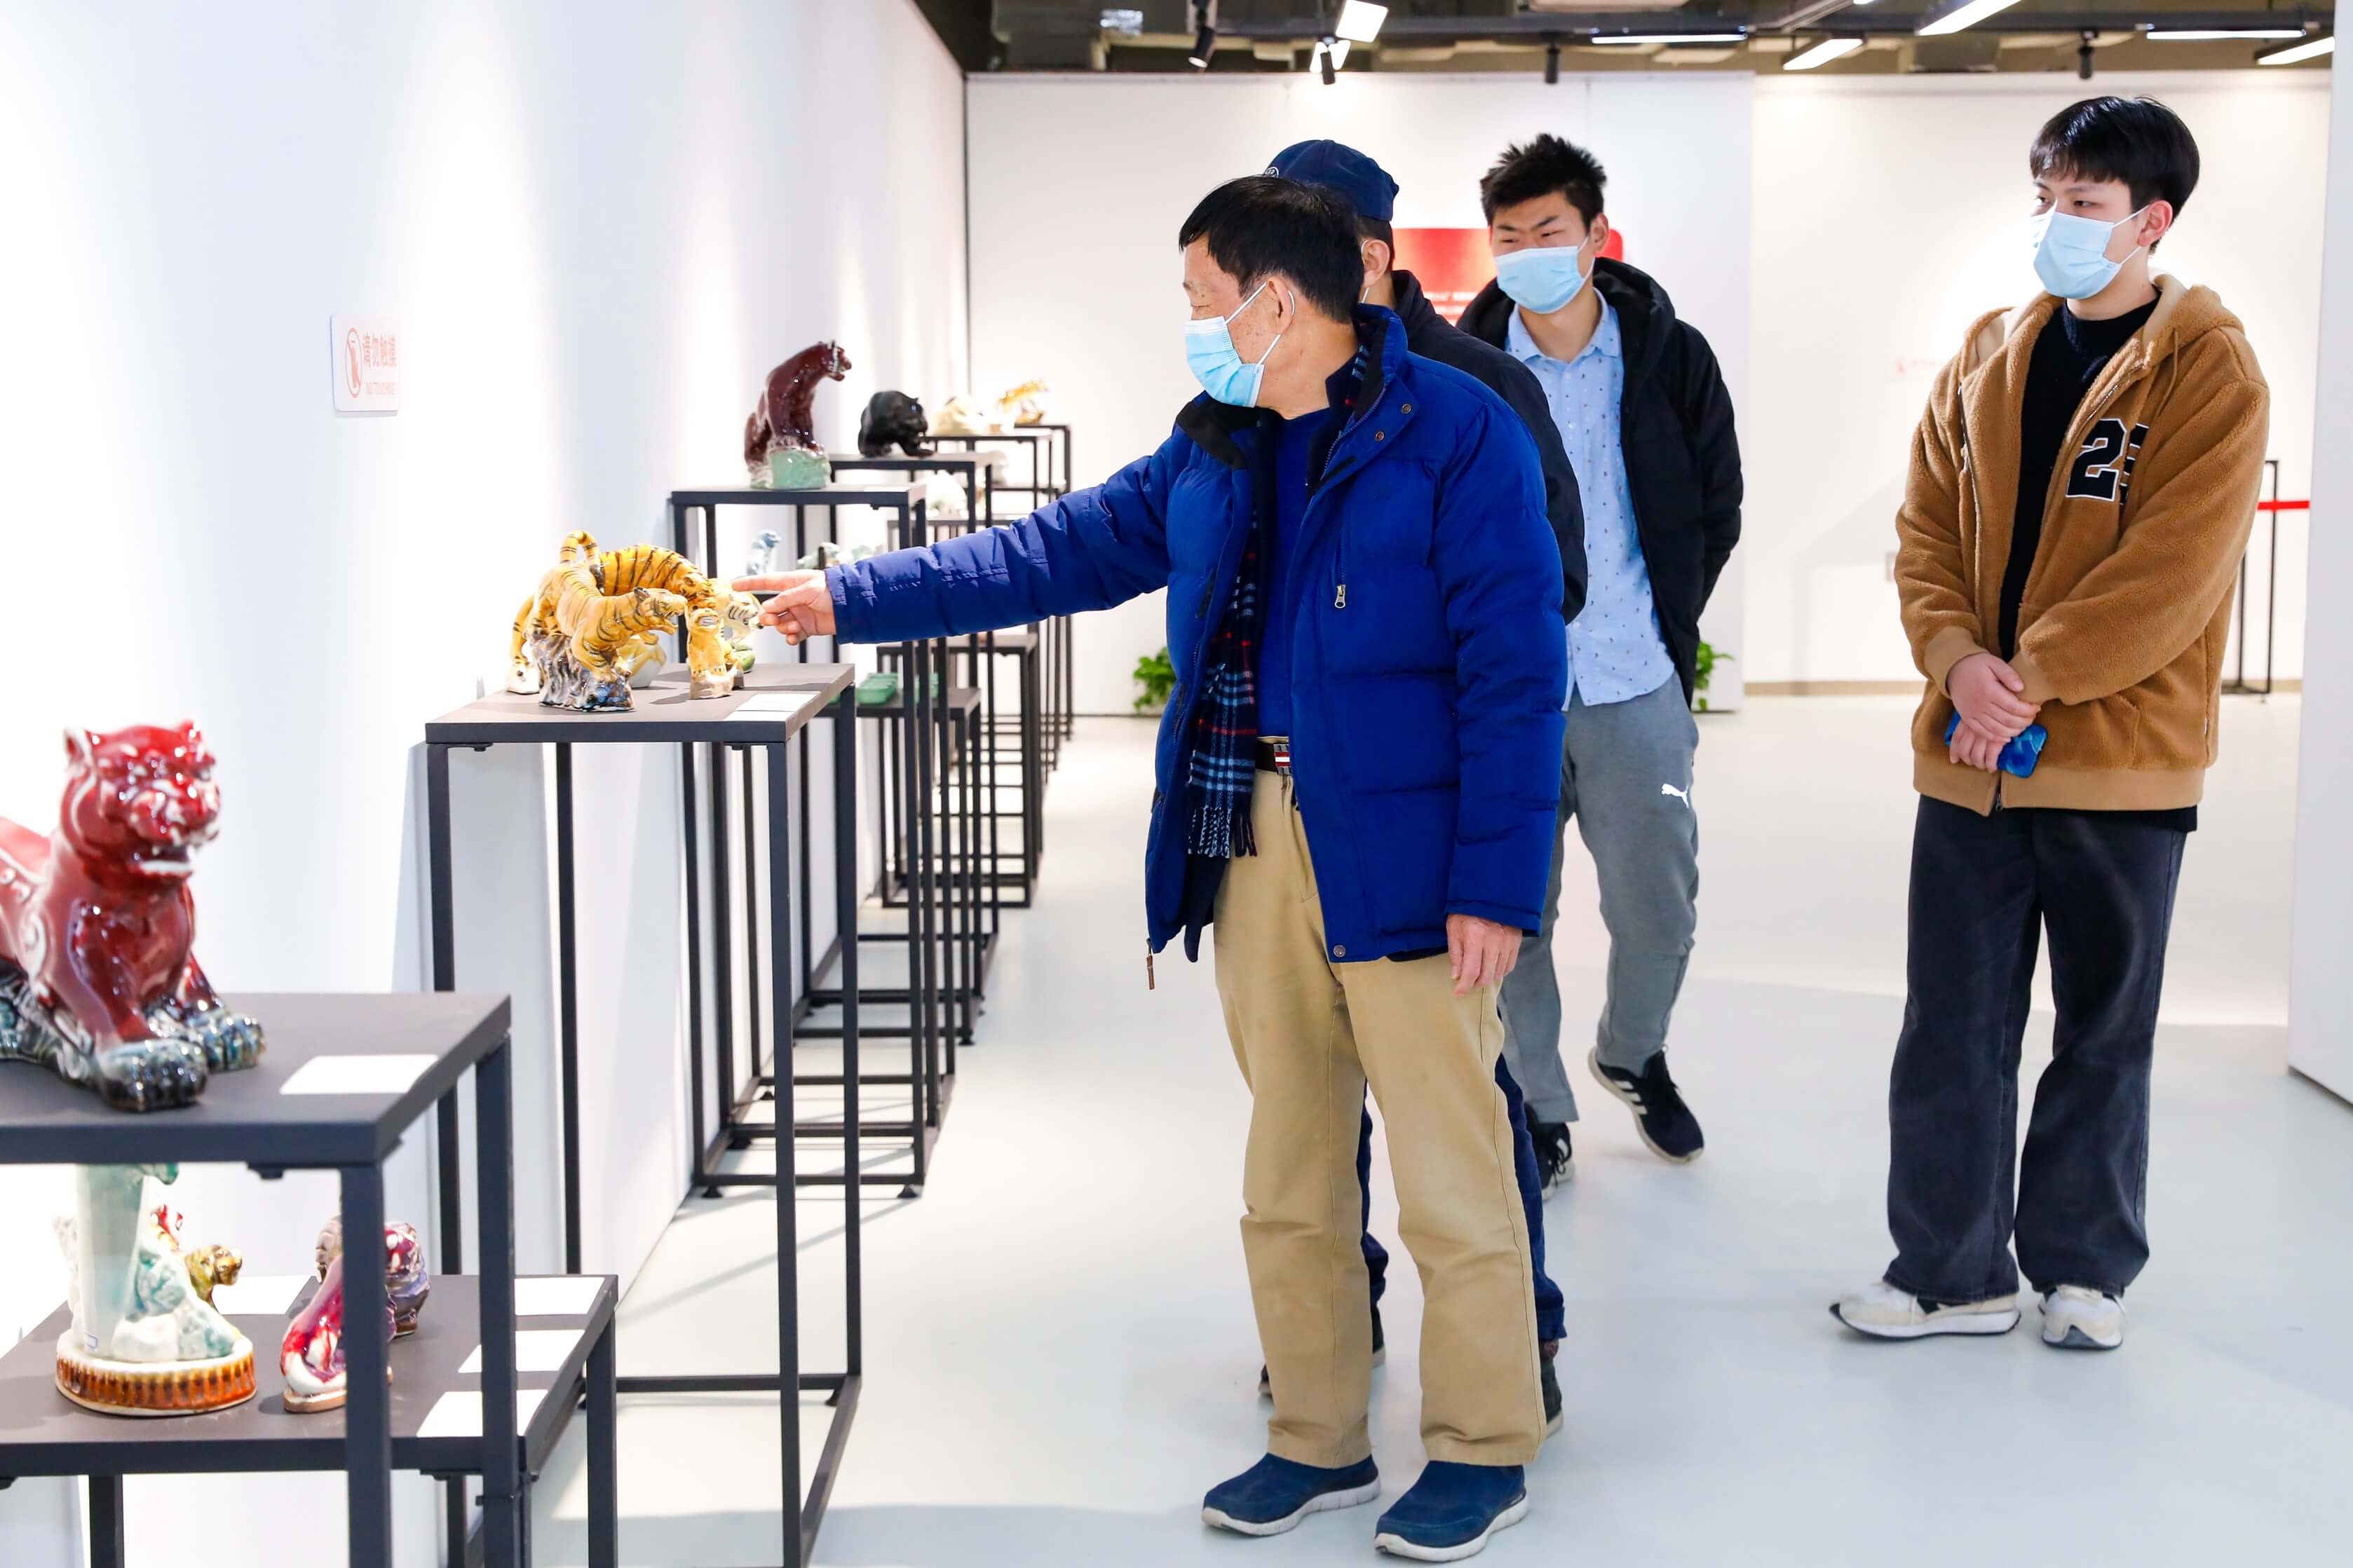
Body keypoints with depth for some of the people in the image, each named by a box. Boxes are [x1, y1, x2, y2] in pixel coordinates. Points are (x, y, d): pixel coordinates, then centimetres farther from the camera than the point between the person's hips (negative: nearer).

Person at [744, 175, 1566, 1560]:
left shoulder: (1456, 433, -9)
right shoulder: (1213, 447, 14)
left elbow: (1514, 669, -12)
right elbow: (1065, 551, 19)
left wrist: (1496, 884, -15)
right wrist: (853, 598, 16)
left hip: (1403, 858, -7)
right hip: (1252, 844, 7)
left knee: (1452, 1172, 1)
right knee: (1288, 1174, 13)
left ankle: (1484, 1453, 17)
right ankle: (1321, 1442, 27)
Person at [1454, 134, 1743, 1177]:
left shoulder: (1672, 357, 0)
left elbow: (1717, 511, 10)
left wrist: (1665, 625, 6)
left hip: (1636, 689, 1)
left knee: (1657, 910, 6)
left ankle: (1632, 1053, 36)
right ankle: (1536, 1103, 25)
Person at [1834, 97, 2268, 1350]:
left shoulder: (2209, 373, -7)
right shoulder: (1989, 358, 9)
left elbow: (2175, 570, -16)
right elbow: (1926, 529, 7)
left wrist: (2032, 679, -17)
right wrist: (1961, 661, -11)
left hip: (2122, 761, -4)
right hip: (1971, 756, 4)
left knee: (2104, 1028, 10)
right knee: (1950, 1023, 7)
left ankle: (2082, 1267, 26)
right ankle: (1952, 1271, 19)